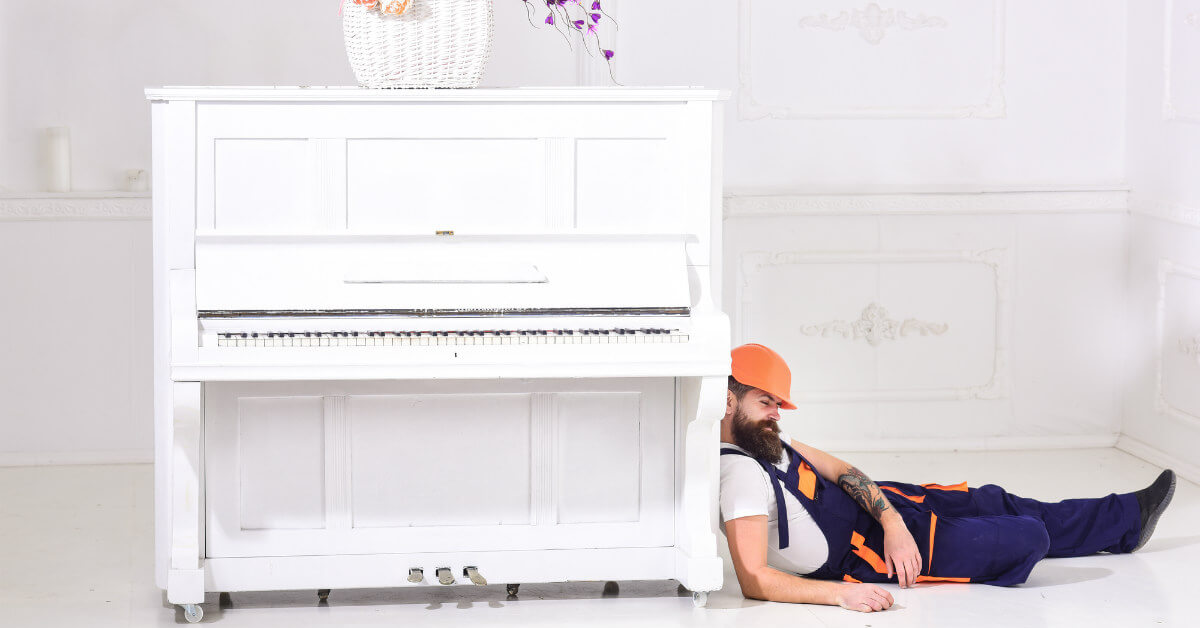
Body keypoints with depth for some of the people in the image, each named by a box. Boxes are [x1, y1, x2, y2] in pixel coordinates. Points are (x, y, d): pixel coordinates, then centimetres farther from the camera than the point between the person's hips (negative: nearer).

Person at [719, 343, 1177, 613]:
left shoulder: (759, 438, -2)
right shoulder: (742, 475, -33)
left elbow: (839, 471, 1)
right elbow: (754, 580, -39)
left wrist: (891, 521, -15)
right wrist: (841, 593, -44)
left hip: (870, 504, 9)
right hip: (862, 552, -9)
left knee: (994, 502, 18)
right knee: (1028, 538, -6)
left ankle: (1127, 519, 37)